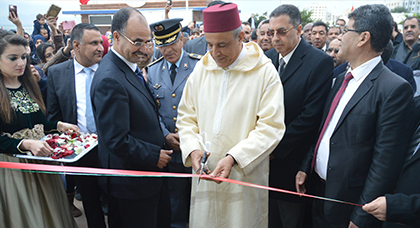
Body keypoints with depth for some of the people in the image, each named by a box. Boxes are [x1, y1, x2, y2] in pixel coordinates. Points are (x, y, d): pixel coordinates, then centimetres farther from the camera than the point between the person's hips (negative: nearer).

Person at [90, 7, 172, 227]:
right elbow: (117, 140, -26)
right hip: (132, 183, -9)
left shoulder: (129, 67, 6)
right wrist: (154, 156, -16)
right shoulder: (109, 80, -26)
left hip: (150, 171, 9)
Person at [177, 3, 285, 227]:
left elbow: (270, 127, -13)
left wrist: (233, 158, -22)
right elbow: (186, 116, 8)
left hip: (245, 177, -3)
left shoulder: (264, 72, -9)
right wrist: (192, 148, -9)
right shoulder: (201, 68, 4)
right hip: (205, 174, 4)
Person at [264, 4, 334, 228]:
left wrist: (276, 149, -15)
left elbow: (310, 115, -18)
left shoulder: (320, 62, -13)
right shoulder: (267, 58, 6)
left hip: (292, 163, -5)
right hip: (266, 159, 5)